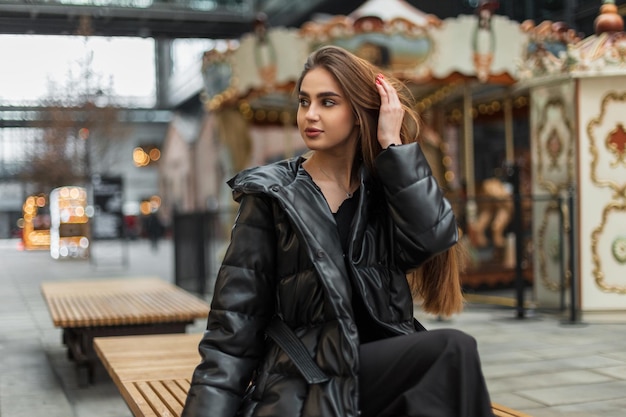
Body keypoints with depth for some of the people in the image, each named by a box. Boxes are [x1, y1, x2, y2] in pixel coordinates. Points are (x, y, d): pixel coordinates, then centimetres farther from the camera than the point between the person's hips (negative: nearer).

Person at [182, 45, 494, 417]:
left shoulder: (381, 190, 10)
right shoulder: (272, 194, 1)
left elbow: (433, 235, -13)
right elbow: (234, 327, -3)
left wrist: (393, 144, -7)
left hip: (376, 367, 4)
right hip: (304, 385, -4)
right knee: (453, 352, -28)